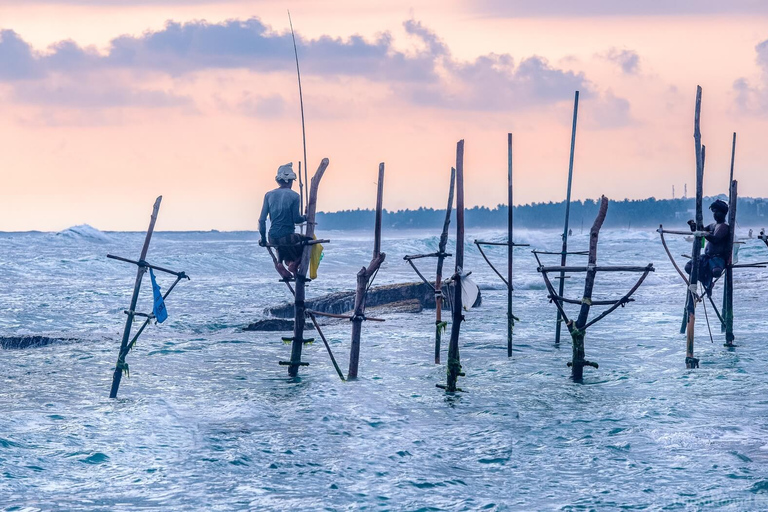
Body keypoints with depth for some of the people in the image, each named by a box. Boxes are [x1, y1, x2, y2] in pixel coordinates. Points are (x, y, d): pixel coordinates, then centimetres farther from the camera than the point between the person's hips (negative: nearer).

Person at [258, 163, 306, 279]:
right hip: (288, 237, -5)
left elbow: (262, 220, 3)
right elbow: (296, 219, -9)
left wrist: (263, 238, 13)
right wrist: (305, 218, 13)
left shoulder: (269, 195, 4)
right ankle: (294, 264, -2)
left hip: (273, 239, 5)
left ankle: (280, 262, 4)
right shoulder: (294, 196, -8)